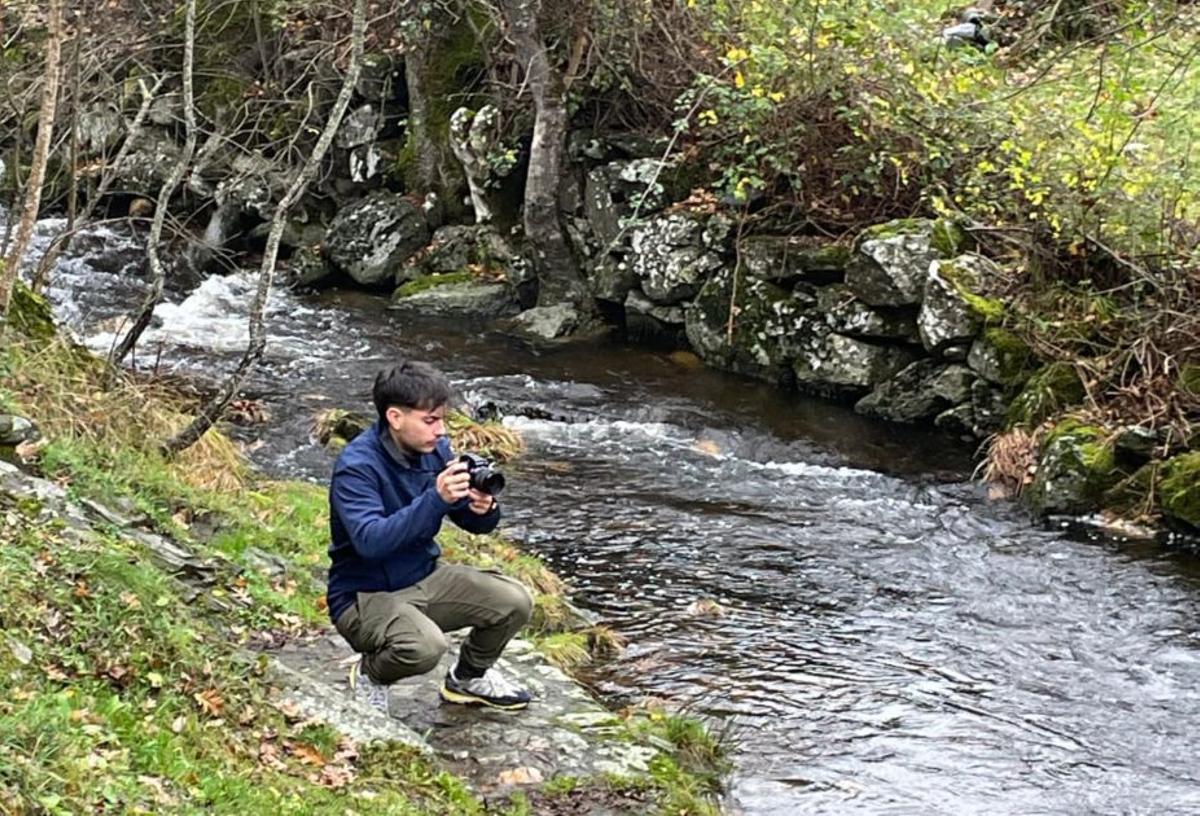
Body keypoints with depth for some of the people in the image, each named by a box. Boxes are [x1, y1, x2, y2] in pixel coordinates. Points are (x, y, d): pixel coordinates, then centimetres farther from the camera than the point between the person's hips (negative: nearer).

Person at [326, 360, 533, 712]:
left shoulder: (435, 449, -1)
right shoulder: (357, 466, -22)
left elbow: (474, 523, 5)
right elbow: (370, 541, -35)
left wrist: (484, 510, -20)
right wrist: (436, 499, -41)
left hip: (425, 578, 7)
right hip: (365, 595, -7)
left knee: (515, 602, -10)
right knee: (425, 646, -35)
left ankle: (470, 677, 19)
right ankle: (370, 673, 1)